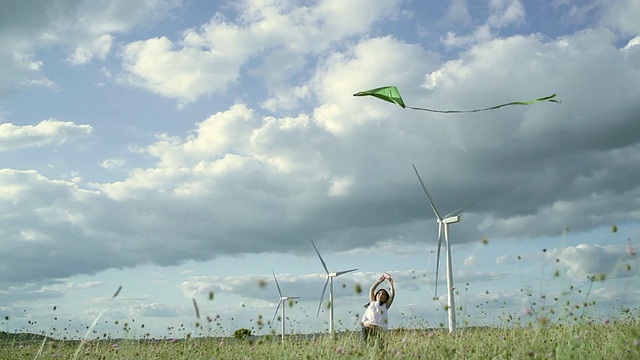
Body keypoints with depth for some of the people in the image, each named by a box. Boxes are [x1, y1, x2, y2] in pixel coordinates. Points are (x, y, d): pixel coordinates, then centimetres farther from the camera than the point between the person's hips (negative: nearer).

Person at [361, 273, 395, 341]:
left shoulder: (385, 306, 18)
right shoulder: (372, 303, 22)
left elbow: (392, 294, 12)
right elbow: (371, 290, 25)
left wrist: (390, 283, 11)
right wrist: (379, 281, 27)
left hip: (379, 331, -1)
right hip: (367, 329, 1)